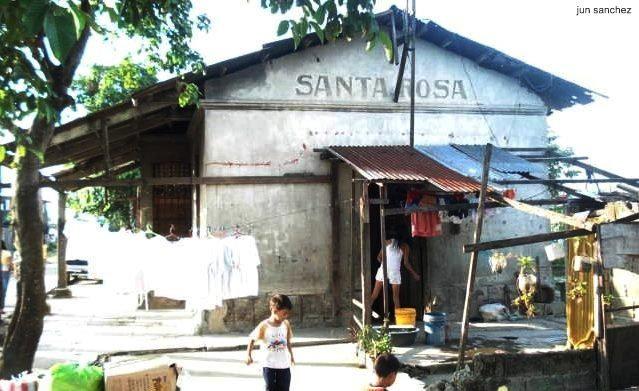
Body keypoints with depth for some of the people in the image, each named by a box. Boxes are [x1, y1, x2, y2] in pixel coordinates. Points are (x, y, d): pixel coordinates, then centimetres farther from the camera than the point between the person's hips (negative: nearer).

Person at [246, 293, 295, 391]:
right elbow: (252, 338, 0)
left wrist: (291, 355, 21)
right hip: (269, 366, -3)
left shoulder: (286, 324, -1)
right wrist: (248, 355, -8)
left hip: (284, 366, 3)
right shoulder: (264, 325, -12)